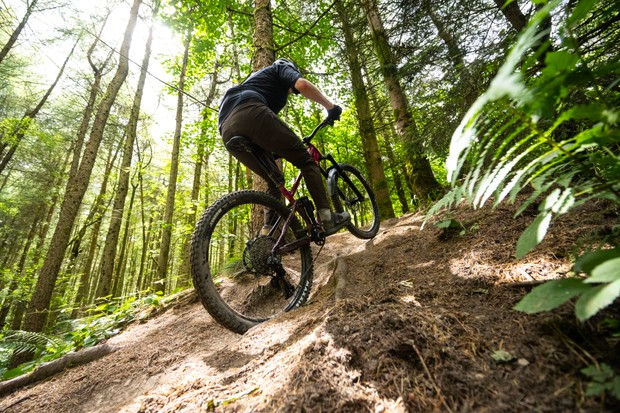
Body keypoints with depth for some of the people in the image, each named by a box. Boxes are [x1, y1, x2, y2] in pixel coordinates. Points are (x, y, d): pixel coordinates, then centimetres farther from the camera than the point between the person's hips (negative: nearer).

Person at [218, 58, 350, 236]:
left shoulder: (255, 79, 45)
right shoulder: (282, 67, 25)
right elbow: (302, 85, 0)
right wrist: (331, 106, 11)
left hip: (227, 131, 8)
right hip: (250, 113, -7)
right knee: (305, 159, 3)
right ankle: (327, 218, -6)